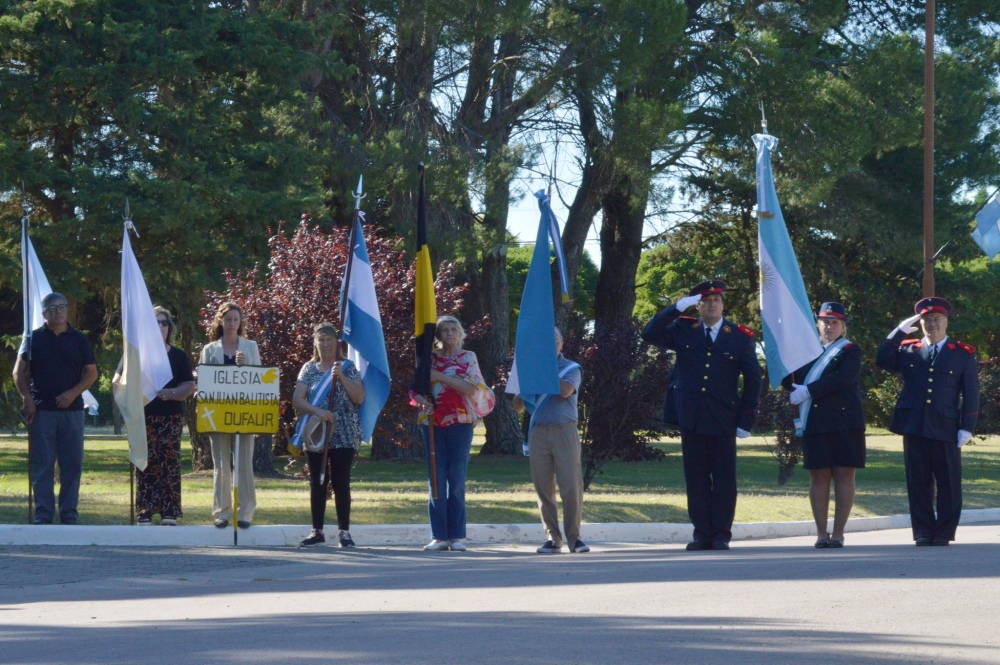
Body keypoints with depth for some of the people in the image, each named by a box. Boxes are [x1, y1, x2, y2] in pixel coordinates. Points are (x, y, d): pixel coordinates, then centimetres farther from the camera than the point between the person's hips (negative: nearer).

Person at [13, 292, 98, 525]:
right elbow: (19, 372, 7)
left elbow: (92, 372, 7)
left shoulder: (78, 339, 8)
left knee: (72, 464, 1)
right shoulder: (34, 338, 6)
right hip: (41, 410, -1)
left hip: (72, 409, 1)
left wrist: (73, 393, -8)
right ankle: (43, 514, 1)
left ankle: (69, 514, 7)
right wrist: (27, 398, -7)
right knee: (41, 465, -2)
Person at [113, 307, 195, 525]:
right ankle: (144, 516, -1)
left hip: (171, 417, 0)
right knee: (145, 466, -3)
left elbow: (189, 386, 4)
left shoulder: (178, 356, 10)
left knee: (170, 465, -4)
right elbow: (118, 382, 7)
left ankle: (169, 515, -2)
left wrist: (171, 393, -15)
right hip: (143, 417, 0)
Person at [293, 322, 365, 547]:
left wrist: (341, 377, -15)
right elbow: (297, 400, -1)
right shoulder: (309, 369, 7)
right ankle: (317, 531, 12)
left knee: (341, 483, -4)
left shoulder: (348, 367, 4)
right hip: (316, 435, 2)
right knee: (317, 483, 5)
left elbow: (359, 398, -5)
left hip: (343, 436, -2)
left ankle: (344, 531, 1)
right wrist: (317, 411, -17)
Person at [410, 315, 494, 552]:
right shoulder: (429, 358, 11)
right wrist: (421, 400, -12)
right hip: (432, 422, 2)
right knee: (437, 479, 0)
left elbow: (471, 389, -9)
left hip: (460, 422, -2)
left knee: (457, 479, -2)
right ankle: (439, 536, 1)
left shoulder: (468, 358, 5)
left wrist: (440, 376, -14)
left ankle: (457, 536, 2)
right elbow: (416, 388, 11)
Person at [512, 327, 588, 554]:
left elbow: (565, 390, -15)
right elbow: (518, 407, 14)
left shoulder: (572, 369, 7)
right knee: (544, 489, 0)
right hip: (538, 432, 3)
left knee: (571, 487, -8)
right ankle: (553, 538, 6)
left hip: (564, 432, -3)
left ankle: (573, 537, -2)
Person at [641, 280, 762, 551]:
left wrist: (746, 421, -1)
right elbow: (650, 335, -3)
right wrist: (676, 309, -10)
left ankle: (721, 535, 5)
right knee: (696, 478, 4)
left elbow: (753, 380, 5)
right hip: (691, 418, 1)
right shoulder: (683, 331, 8)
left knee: (724, 478, 0)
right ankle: (702, 533, 9)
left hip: (723, 420, -1)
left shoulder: (740, 337, 4)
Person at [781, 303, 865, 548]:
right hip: (814, 425, 3)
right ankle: (821, 534, 4)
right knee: (819, 477, 2)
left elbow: (843, 379, -15)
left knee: (844, 476, -3)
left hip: (844, 422, -3)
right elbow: (790, 380, 12)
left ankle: (838, 534, -1)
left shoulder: (850, 351, 3)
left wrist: (808, 391, -17)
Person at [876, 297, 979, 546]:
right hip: (914, 429, 2)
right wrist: (900, 331, -5)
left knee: (949, 485, 1)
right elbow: (882, 360, -3)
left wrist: (967, 428, -5)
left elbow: (971, 394, 3)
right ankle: (923, 533, 10)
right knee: (918, 484, 4)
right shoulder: (908, 350, 13)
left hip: (945, 430, -2)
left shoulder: (963, 355, 6)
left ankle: (944, 533, 9)